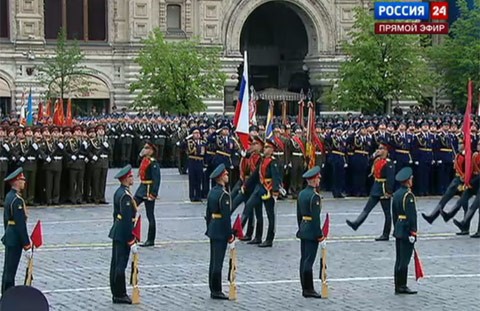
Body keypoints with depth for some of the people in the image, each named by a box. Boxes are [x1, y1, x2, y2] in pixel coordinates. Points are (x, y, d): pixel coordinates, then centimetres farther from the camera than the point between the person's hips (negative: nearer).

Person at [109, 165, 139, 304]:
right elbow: (127, 221, -23)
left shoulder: (119, 192, 9)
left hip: (117, 233, 10)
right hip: (123, 236, -10)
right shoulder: (125, 196, -21)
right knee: (121, 265, -3)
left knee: (116, 264, 13)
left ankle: (116, 293, 20)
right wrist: (132, 242, -21)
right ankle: (120, 295, 3)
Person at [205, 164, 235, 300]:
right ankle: (216, 291, 1)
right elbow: (226, 217, -19)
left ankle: (213, 290, 18)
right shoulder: (224, 195, -18)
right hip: (221, 232, -9)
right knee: (218, 262, -4)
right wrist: (230, 237, -16)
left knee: (213, 261, 13)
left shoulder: (212, 192, 9)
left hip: (212, 230, 9)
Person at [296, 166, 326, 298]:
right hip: (312, 232, -9)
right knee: (309, 261, -6)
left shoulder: (301, 194, 9)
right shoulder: (314, 196, -17)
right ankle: (308, 289, -4)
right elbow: (316, 218, -19)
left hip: (303, 231, 9)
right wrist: (320, 237, -16)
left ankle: (305, 288, 15)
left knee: (304, 260, 10)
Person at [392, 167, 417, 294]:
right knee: (404, 260, -4)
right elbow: (411, 215, -19)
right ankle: (402, 286, -2)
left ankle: (398, 286, 16)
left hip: (398, 230, 9)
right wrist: (413, 232, -18)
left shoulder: (396, 194, 10)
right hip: (406, 231, -9)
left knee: (399, 260, 12)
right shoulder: (408, 195, -16)